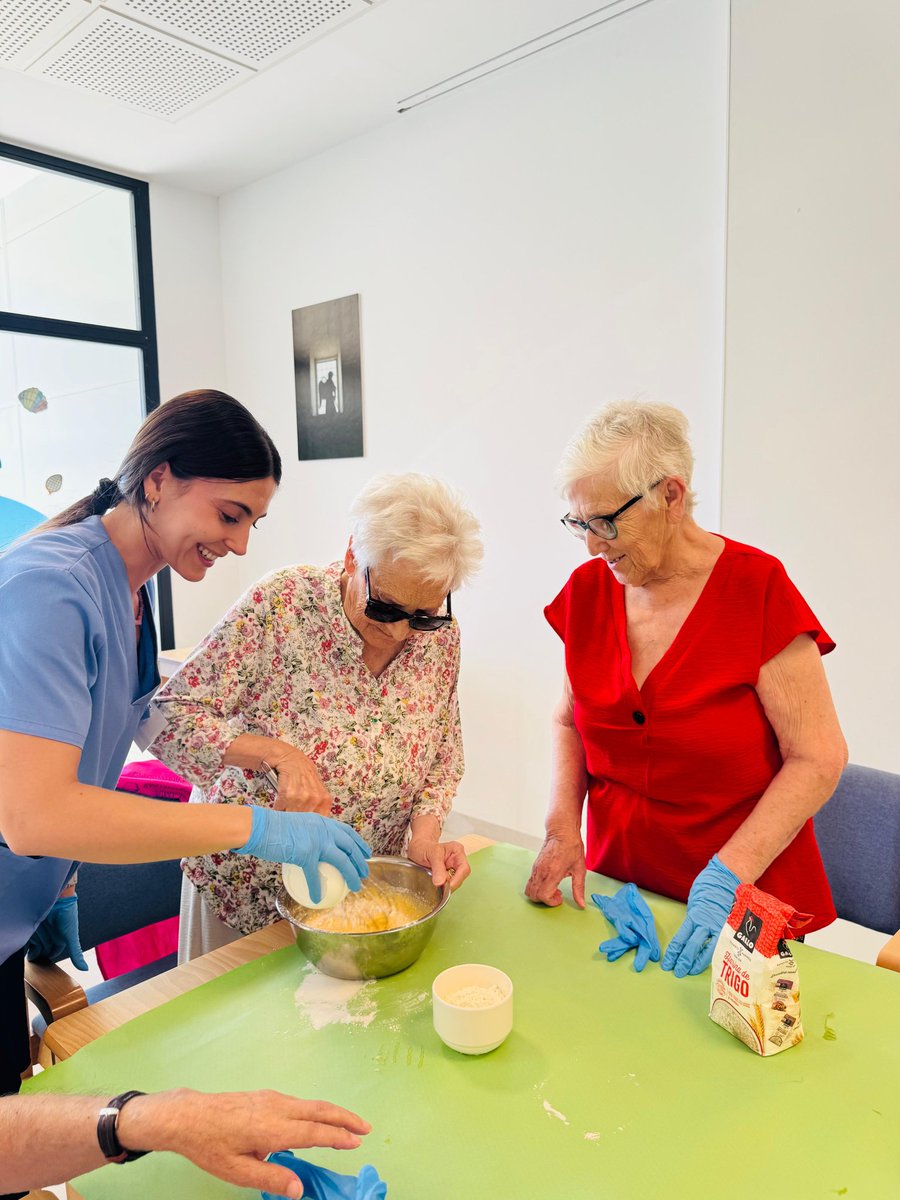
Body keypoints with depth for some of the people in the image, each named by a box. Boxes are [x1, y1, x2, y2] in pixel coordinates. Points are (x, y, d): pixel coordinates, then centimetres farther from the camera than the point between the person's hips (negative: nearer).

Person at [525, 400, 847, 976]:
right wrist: (563, 828, -6)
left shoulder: (757, 588, -17)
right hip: (617, 881, 4)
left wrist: (728, 877, -21)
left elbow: (818, 757, -16)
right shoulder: (587, 590, -4)